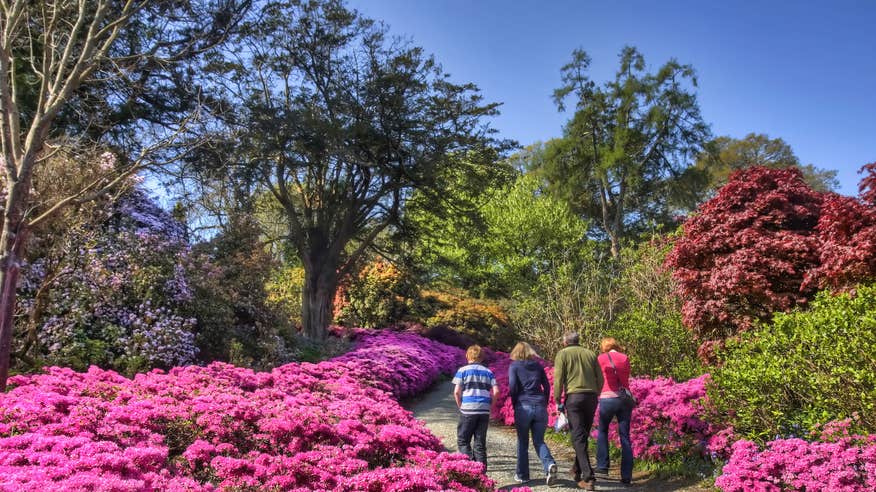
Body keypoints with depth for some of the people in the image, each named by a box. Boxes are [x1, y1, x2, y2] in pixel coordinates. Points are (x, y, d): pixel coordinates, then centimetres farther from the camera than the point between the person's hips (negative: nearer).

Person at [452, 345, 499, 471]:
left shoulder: (463, 370, 2)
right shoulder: (488, 372, 11)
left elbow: (457, 391, -6)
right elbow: (496, 391, 1)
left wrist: (460, 406, 7)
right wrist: (489, 405, 12)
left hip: (468, 410, -3)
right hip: (484, 411, 3)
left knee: (463, 441, 8)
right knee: (480, 443, 11)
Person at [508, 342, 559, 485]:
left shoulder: (514, 366, 4)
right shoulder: (538, 365, 14)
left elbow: (512, 387, -7)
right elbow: (547, 386, 11)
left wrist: (515, 405, 4)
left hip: (523, 407, -3)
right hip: (540, 407, 3)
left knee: (522, 443, 10)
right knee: (539, 441, 9)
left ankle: (522, 475, 16)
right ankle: (550, 464, -16)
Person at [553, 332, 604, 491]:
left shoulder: (562, 354, 4)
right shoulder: (590, 353, 15)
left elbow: (558, 379, -4)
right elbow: (600, 378, 11)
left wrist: (558, 401, 0)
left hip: (574, 396, -4)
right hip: (592, 397, 4)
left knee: (578, 437, -4)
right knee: (583, 435, 18)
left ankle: (588, 477, -13)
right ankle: (577, 469, 30)